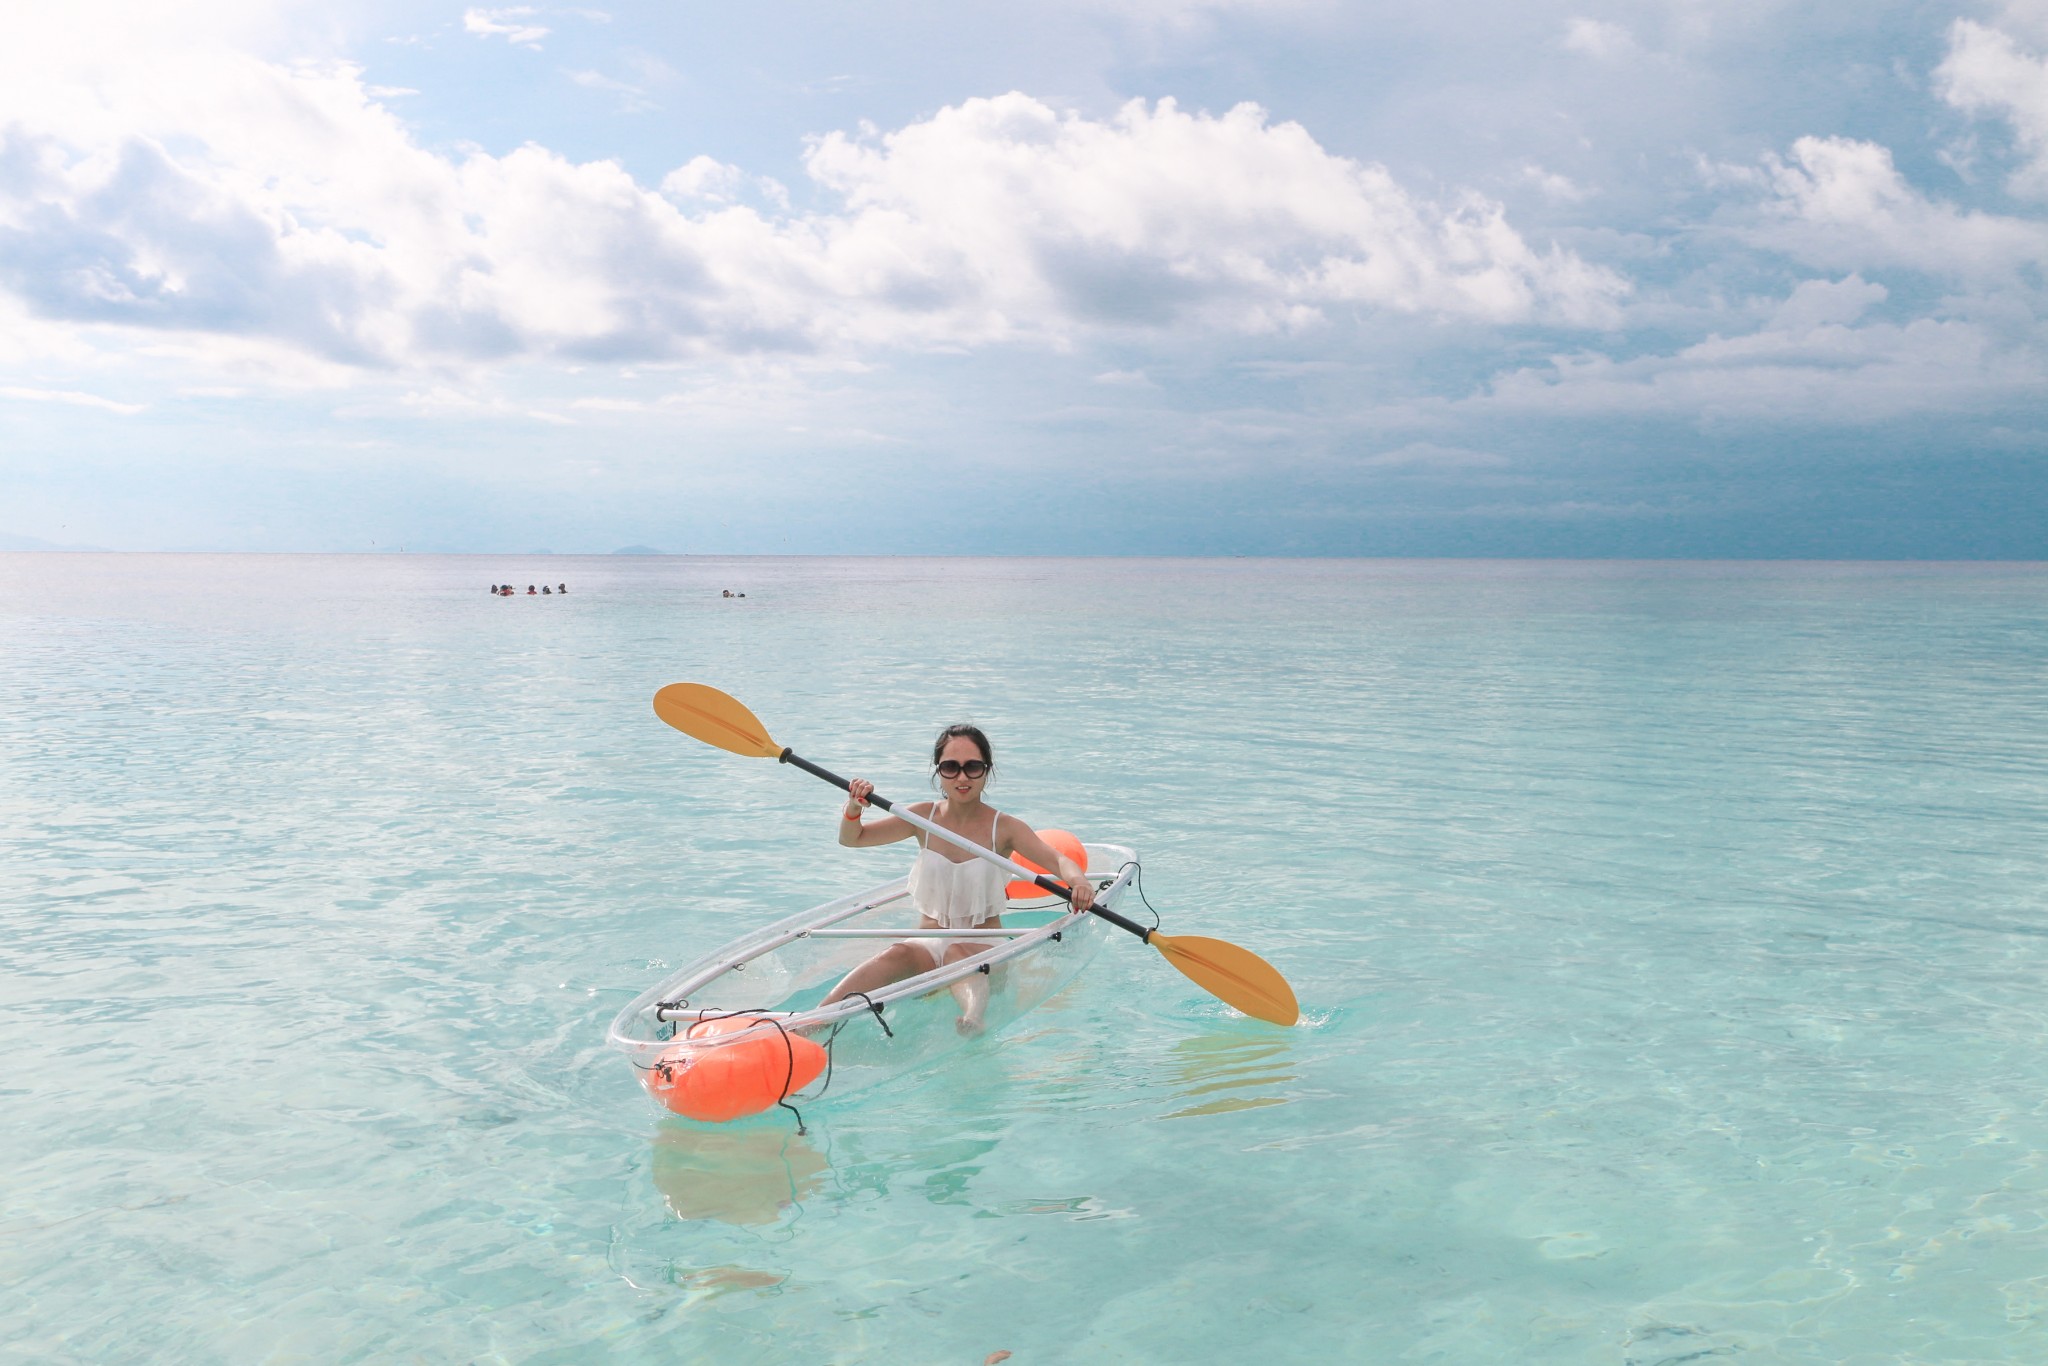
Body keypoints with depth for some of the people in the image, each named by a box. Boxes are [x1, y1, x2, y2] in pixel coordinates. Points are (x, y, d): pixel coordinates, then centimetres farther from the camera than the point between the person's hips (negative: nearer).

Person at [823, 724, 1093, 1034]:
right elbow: (851, 839, 10)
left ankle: (973, 1016, -65)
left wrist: (1077, 880, -41)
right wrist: (853, 808, -13)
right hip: (929, 945, 2)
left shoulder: (1004, 828, -4)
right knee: (898, 954, -31)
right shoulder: (923, 818, 5)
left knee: (959, 952, -36)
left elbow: (1058, 861, -18)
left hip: (985, 950, -2)